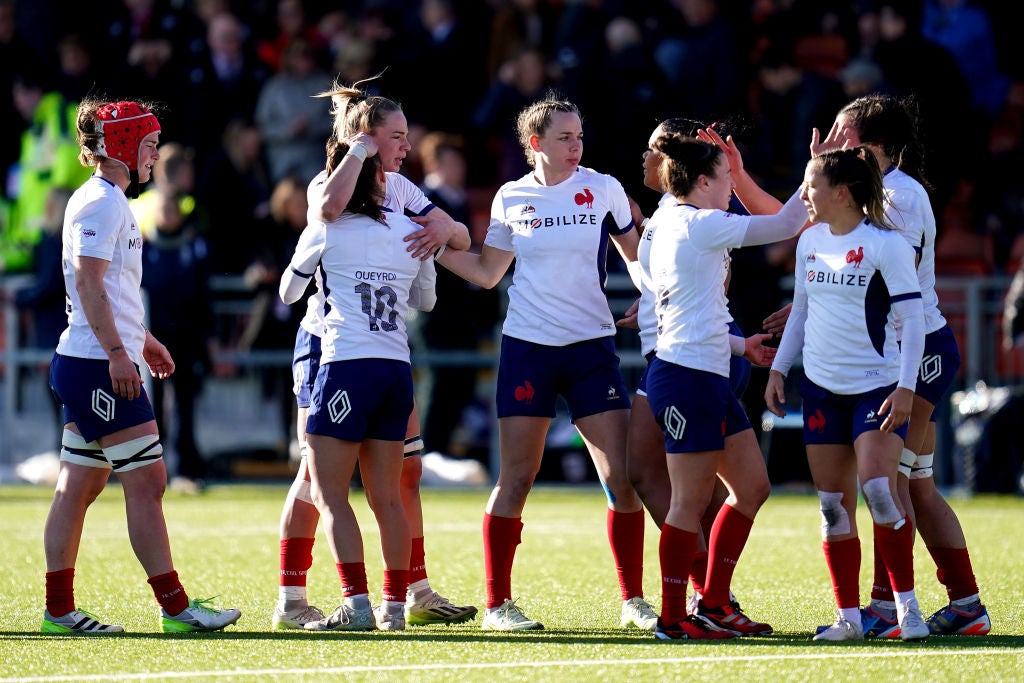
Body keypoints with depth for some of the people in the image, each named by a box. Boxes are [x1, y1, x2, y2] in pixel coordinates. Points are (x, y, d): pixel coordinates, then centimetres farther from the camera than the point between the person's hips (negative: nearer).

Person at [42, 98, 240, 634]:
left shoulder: (111, 201, 19)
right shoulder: (101, 202, -13)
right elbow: (88, 281, -20)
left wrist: (142, 338, 33)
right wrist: (117, 352, -24)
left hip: (92, 364, 11)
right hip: (99, 364, -11)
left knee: (79, 485, 9)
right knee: (145, 482, -9)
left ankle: (59, 610, 9)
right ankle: (175, 607, -8)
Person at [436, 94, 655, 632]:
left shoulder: (603, 189, 2)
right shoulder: (511, 198, 4)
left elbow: (637, 254, 13)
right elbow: (487, 271, 12)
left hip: (592, 346, 1)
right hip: (528, 348, -1)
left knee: (623, 476, -6)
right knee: (516, 477, -2)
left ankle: (633, 601, 4)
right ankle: (497, 603, 6)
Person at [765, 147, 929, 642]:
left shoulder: (886, 244, -9)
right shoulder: (810, 241, 8)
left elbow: (912, 318, -9)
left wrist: (905, 387, -16)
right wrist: (778, 368, 15)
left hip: (878, 385, -6)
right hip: (821, 387, 6)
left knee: (878, 488, -19)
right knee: (834, 503, 2)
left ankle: (906, 606, -8)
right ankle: (849, 617, 7)